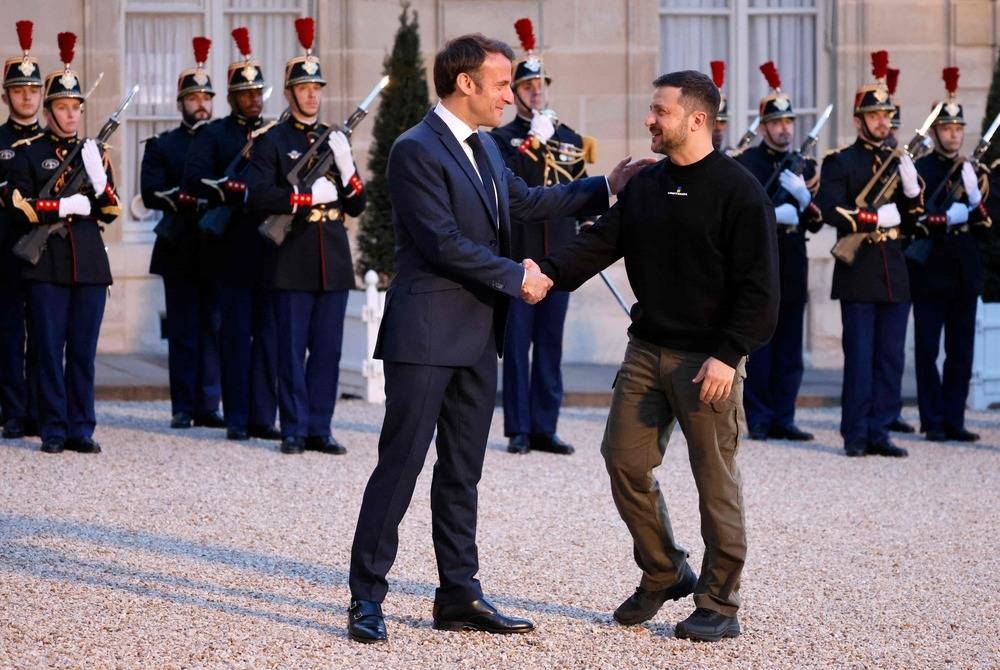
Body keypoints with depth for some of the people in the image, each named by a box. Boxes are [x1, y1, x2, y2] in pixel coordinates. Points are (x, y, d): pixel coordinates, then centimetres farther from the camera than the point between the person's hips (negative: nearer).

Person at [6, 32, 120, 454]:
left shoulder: (93, 152, 14)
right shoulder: (28, 153, 4)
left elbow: (110, 211, 9)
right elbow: (22, 208, -5)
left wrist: (98, 178, -9)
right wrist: (69, 206, -10)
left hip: (89, 264, 3)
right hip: (46, 266, -3)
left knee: (83, 352, 4)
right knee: (49, 351, -1)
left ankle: (81, 430, 8)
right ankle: (54, 431, 4)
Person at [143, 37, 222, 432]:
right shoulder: (161, 146, 8)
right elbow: (151, 193, -6)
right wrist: (187, 197, -21)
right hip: (180, 251, -1)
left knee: (215, 329, 1)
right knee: (183, 332, 1)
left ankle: (209, 404, 6)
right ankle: (184, 407, 5)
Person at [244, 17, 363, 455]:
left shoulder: (335, 139, 15)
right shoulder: (272, 142, 1)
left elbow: (357, 205, 12)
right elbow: (257, 196, -12)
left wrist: (347, 167, -6)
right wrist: (309, 198, -18)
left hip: (333, 261, 4)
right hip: (293, 262, -4)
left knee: (327, 350, 4)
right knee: (292, 350, 0)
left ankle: (320, 430, 10)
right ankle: (294, 431, 5)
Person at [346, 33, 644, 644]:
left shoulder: (484, 148, 14)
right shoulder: (416, 150, -14)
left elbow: (525, 202, 25)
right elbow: (444, 242, -19)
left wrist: (606, 187, 23)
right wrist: (516, 277, -13)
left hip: (477, 337, 9)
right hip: (426, 334, -9)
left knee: (462, 472, 11)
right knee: (402, 462, -6)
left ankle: (460, 597, 17)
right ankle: (367, 599, -1)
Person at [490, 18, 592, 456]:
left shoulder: (571, 139, 13)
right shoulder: (503, 139, 1)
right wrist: (533, 141, -21)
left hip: (559, 257, 4)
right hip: (518, 258, -4)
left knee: (550, 345, 6)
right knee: (517, 344, 0)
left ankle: (545, 429, 11)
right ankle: (519, 430, 3)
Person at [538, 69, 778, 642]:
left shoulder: (738, 191, -9)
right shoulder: (645, 186, 10)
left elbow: (759, 287, -12)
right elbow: (602, 241, 3)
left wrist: (728, 355, -18)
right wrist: (550, 273, -15)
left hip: (708, 359, -6)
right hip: (647, 350, 6)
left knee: (715, 481, -1)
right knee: (626, 461, 4)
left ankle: (720, 605, 9)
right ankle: (664, 574, 23)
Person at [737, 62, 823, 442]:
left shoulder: (804, 165, 13)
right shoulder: (744, 164, -2)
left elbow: (815, 223, 11)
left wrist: (808, 203, -9)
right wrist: (774, 215, -20)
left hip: (792, 268, 5)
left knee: (789, 349, 5)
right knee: (757, 347, -3)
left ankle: (783, 418, 10)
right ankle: (760, 420, 2)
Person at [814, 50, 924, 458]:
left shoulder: (899, 162, 15)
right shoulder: (840, 163, -1)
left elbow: (911, 220, 13)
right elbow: (830, 209, -15)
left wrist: (912, 185, -5)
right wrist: (877, 218, -16)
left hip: (895, 274, 5)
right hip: (858, 274, -5)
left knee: (890, 358, 4)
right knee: (859, 357, -4)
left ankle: (879, 432, 9)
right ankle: (855, 435, 1)